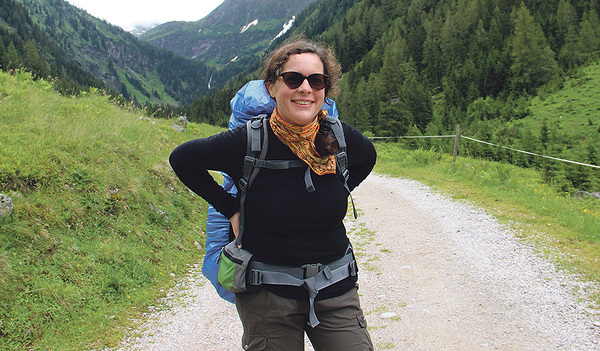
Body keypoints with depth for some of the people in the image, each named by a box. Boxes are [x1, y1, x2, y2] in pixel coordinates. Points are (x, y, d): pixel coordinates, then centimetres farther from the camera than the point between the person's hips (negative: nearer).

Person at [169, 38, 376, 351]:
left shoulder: (342, 138, -7)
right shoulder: (247, 143, -16)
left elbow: (368, 158, 18)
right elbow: (181, 159, 0)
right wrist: (228, 207, -3)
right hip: (267, 293, -2)